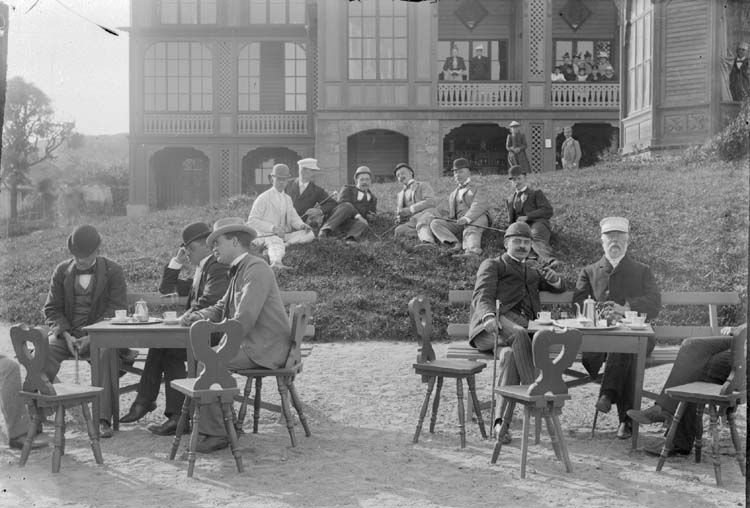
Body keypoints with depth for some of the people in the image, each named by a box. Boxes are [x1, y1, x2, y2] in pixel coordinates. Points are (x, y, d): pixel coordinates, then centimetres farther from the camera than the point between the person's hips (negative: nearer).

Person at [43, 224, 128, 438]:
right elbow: (52, 309, 9)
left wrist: (91, 337, -17)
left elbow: (116, 310, -3)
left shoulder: (113, 271, 3)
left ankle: (103, 419, -36)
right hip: (66, 333, 2)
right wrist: (67, 336, -10)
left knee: (106, 352, -36)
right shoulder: (61, 271, 11)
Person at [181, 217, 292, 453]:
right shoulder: (239, 270, 18)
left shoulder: (256, 269, -15)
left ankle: (215, 433, -9)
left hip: (265, 349, -10)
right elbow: (220, 309, 23)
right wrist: (196, 316, 4)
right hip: (252, 344, 10)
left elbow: (243, 321, -24)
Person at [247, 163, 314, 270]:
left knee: (309, 234, -13)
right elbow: (252, 221, -7)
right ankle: (276, 262, -70)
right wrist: (272, 228, -20)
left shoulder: (288, 199, 22)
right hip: (266, 235, -6)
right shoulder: (263, 198, 0)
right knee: (276, 241, -39)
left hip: (284, 235, 7)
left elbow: (294, 218, 18)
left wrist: (302, 225, -8)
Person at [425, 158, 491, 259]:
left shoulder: (479, 189, 14)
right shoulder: (452, 195, 33)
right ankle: (455, 244, -41)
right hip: (458, 222, 5)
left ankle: (473, 251, -65)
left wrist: (467, 218, -27)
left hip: (476, 220, -5)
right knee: (435, 223, -17)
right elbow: (451, 215, 30)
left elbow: (479, 206, -7)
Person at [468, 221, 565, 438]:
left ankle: (501, 419, -41)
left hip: (524, 324, 3)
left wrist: (554, 278, 10)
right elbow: (482, 296, 2)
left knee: (513, 354, -34)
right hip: (493, 325, -3)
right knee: (518, 334, -39)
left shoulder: (532, 268, 36)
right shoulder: (492, 265, 20)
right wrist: (489, 316, -23)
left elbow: (560, 288, 38)